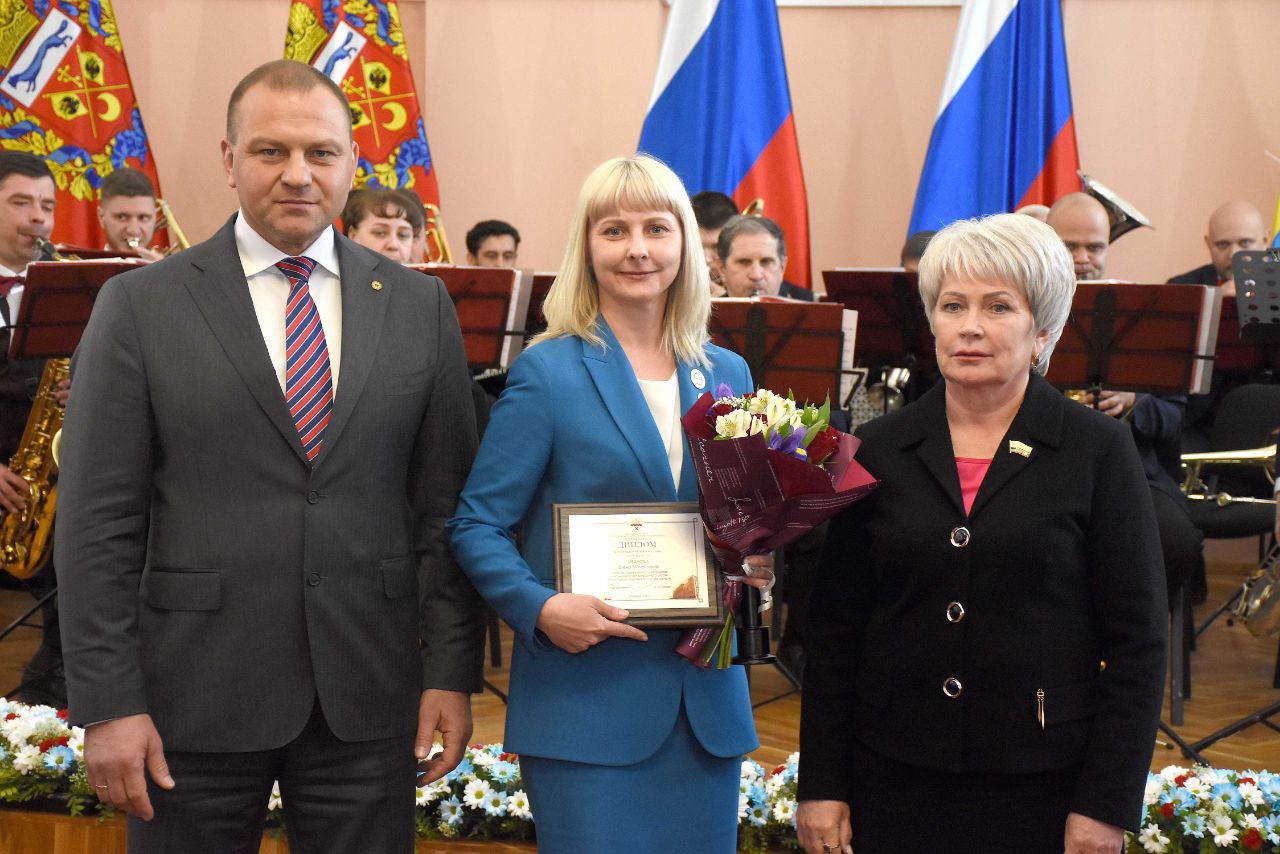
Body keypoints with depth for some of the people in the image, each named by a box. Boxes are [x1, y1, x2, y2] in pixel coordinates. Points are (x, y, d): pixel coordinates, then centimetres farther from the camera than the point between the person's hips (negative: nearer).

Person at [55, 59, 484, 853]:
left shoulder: (419, 304, 6)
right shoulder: (142, 305, -1)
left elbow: (447, 504, 5)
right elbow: (98, 521, -4)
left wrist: (453, 670, 0)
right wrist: (108, 702, -8)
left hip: (369, 695, 2)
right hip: (195, 696, -1)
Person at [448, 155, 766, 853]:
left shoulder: (727, 375, 10)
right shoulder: (547, 372, -4)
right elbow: (478, 524, -4)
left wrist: (752, 561, -3)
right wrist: (539, 607, -19)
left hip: (709, 700, 5)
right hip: (588, 701, -4)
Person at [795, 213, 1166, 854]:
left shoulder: (1098, 452, -2)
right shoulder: (878, 450, 4)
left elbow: (1136, 640, -3)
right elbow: (834, 627, 6)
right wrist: (822, 785, 1)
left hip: (1041, 779, -2)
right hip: (894, 777, 2)